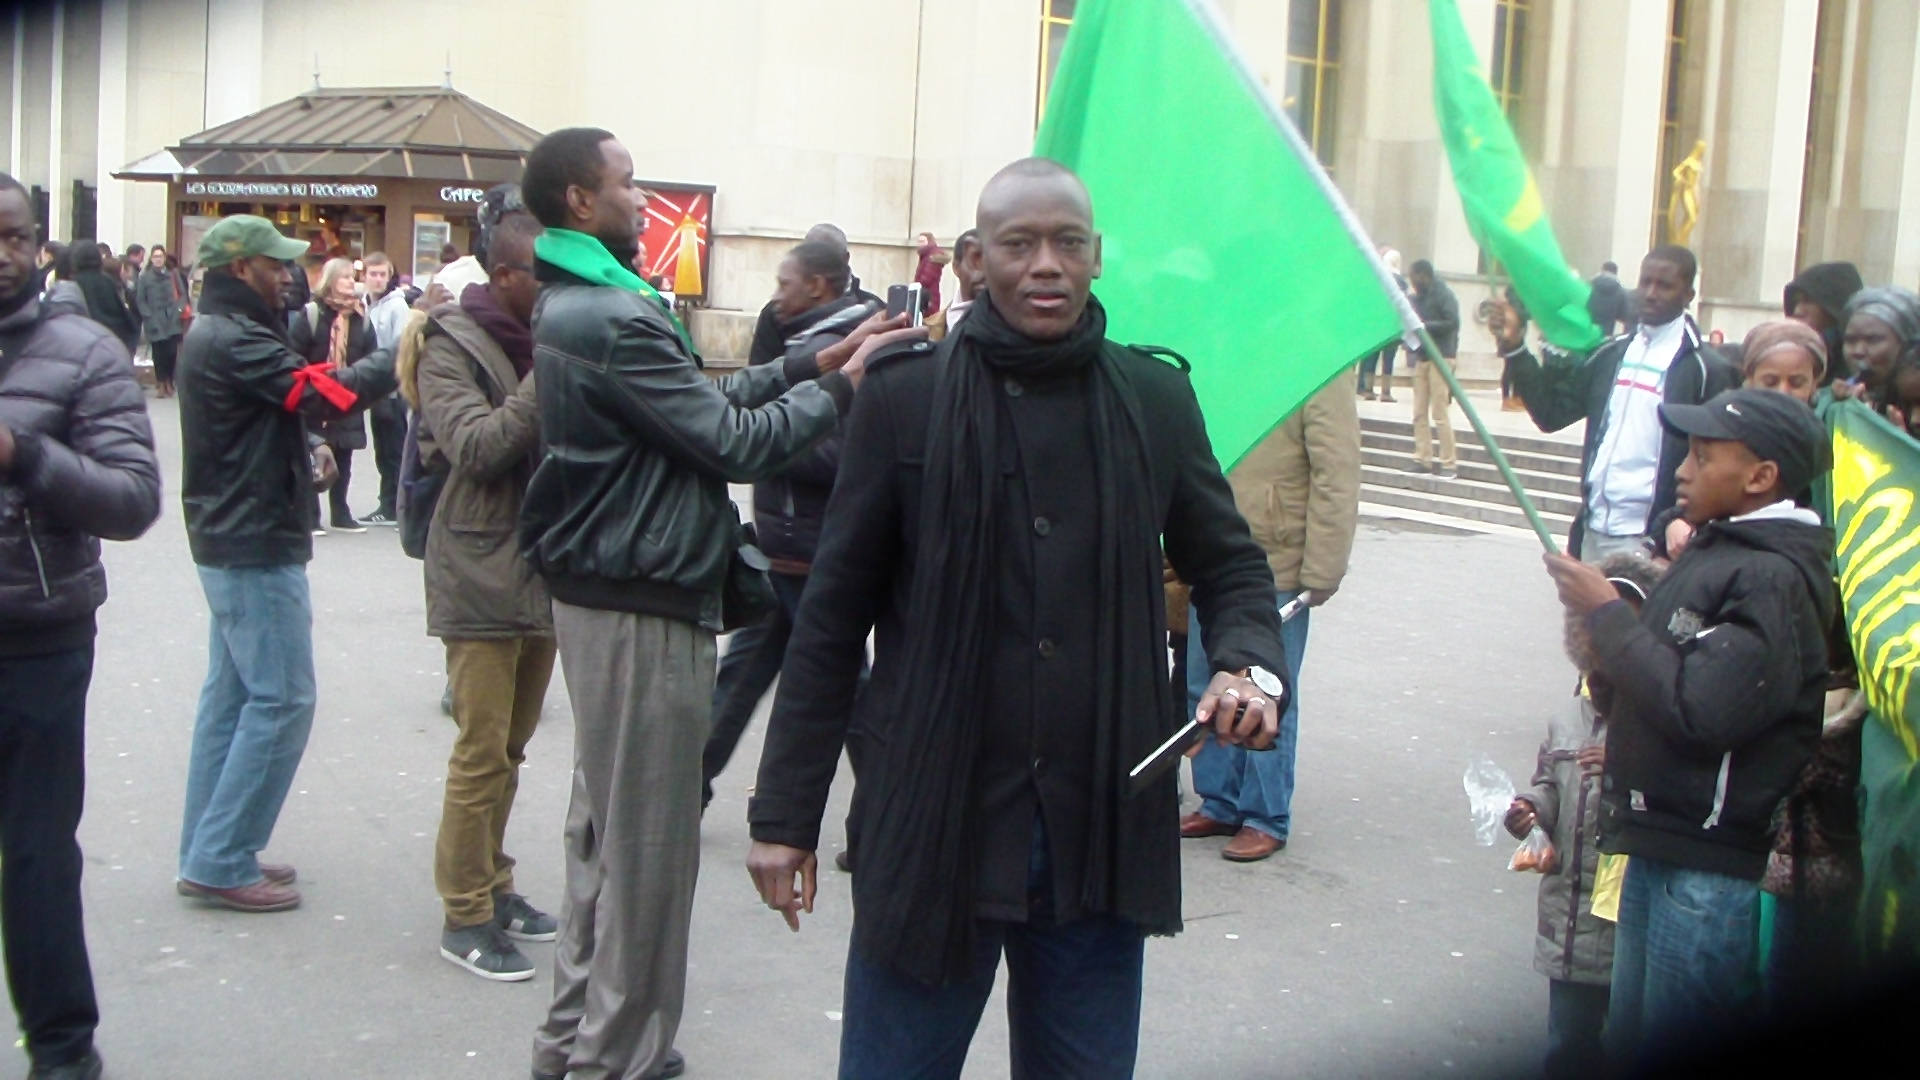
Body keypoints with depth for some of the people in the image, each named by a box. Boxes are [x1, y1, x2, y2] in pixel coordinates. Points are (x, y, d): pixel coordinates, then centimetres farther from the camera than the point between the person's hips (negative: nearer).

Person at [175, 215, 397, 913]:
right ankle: (222, 861, -2)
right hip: (258, 547, -11)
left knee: (232, 695, 14)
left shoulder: (213, 333, 15)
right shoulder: (233, 340, -18)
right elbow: (327, 391, -28)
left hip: (231, 541, 11)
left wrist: (305, 453, 3)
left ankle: (210, 853, 20)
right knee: (281, 701, -7)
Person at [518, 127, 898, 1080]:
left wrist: (793, 370, 7)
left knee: (604, 823, 19)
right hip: (643, 606, -11)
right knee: (647, 840, 0)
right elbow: (732, 444, -18)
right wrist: (837, 391, -7)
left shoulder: (572, 307, 12)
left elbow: (693, 404, 11)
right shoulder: (609, 321, -20)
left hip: (599, 595, 11)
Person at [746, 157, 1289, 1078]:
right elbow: (833, 617, -1)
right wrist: (785, 813, -1)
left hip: (1103, 825, 2)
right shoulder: (907, 397, -3)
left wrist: (1249, 661, -8)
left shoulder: (1157, 400, 3)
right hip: (934, 820, -2)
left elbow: (1228, 564, 14)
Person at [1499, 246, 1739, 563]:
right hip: (1593, 530, 6)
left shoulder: (1705, 369, -6)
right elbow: (1552, 412, 13)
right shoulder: (1611, 355, 13)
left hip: (1646, 539, -6)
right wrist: (1514, 349, 2)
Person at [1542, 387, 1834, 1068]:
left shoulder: (1774, 578, -17)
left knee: (1675, 1052, 1)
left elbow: (1701, 710, -26)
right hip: (1658, 840, 9)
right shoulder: (1716, 551, 13)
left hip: (1713, 865, -9)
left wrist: (1607, 614, -17)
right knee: (1628, 1043, 18)